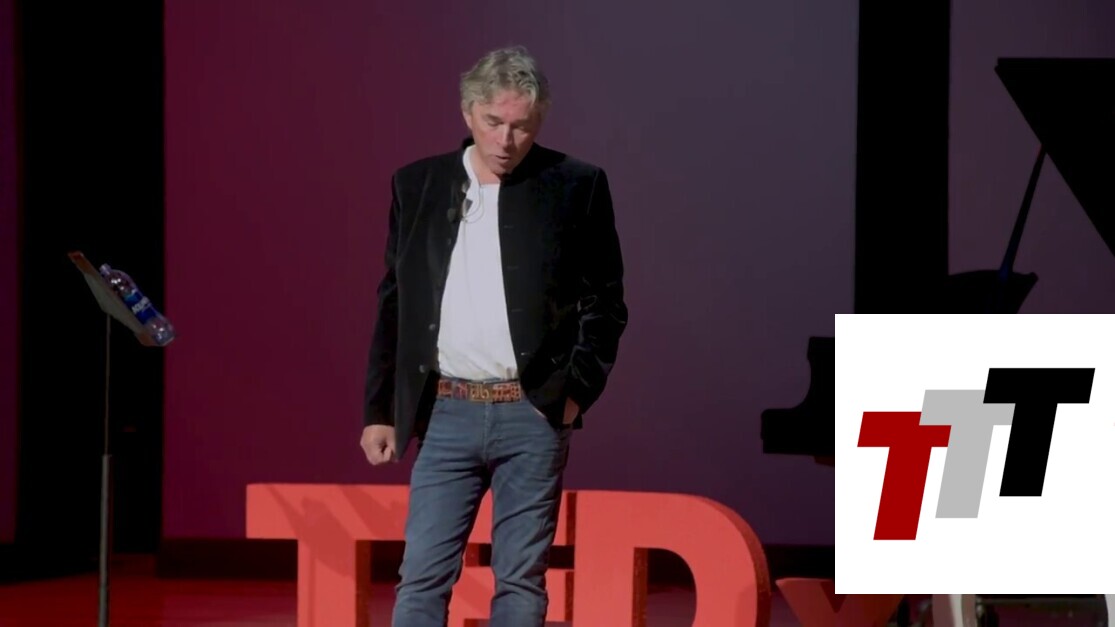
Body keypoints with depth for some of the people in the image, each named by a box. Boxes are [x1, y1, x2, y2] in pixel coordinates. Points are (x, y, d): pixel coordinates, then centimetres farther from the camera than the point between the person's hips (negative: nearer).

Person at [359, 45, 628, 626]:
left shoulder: (577, 187, 0)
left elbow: (605, 304, 3)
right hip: (446, 412, 2)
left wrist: (577, 391, -7)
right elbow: (393, 305, 11)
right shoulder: (417, 185, 7)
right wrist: (379, 410, 8)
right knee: (422, 577, -2)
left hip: (532, 414, -2)